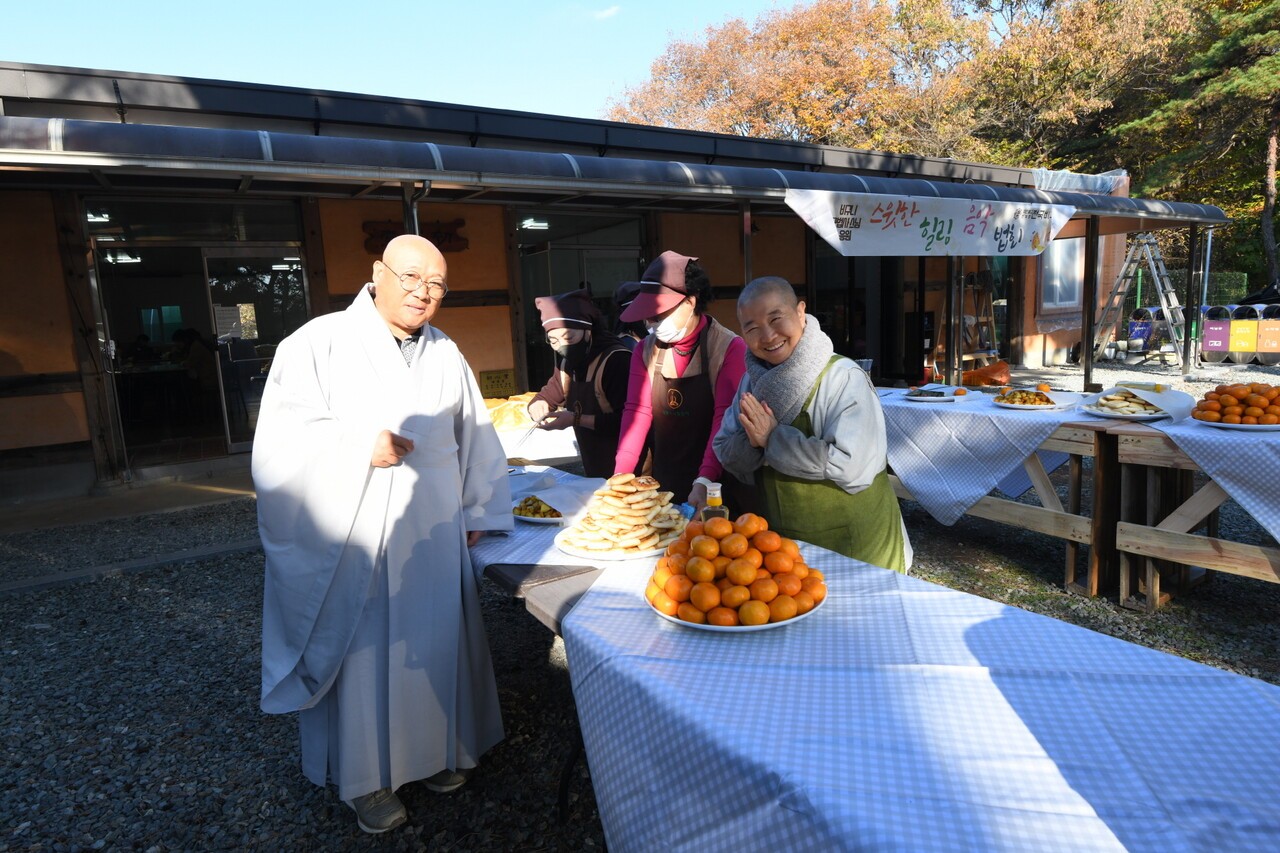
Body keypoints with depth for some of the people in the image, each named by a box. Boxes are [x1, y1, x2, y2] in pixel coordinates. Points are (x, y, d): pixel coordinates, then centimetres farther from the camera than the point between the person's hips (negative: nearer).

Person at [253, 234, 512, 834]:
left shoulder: (446, 355, 9)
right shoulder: (319, 343, -5)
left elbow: (476, 440, 14)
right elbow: (281, 436, -11)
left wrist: (477, 511, 14)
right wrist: (358, 445, -22)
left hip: (434, 537, 4)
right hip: (351, 539, -4)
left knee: (434, 643, 13)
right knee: (363, 653, 6)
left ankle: (437, 750, 35)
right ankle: (365, 777, 26)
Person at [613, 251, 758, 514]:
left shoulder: (729, 347, -13)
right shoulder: (646, 350, 3)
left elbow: (725, 419, -19)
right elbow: (637, 412, -4)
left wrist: (704, 481, -29)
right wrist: (620, 476, -15)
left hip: (713, 486, -4)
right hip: (662, 484, 4)